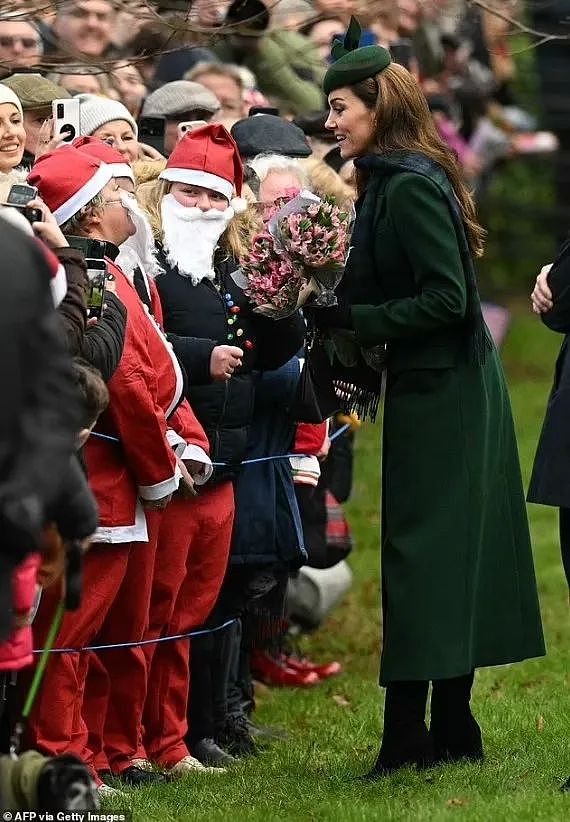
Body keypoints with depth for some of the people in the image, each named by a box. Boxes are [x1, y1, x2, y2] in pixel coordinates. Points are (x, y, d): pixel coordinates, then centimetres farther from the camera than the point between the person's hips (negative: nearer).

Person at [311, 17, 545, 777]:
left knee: (420, 554, -7)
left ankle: (408, 737, -6)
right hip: (446, 392, 10)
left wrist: (348, 318, -21)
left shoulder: (411, 187, -18)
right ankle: (452, 730, 19)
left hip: (439, 396, -10)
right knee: (452, 553, 12)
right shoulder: (391, 182, 11)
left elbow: (446, 299, -23)